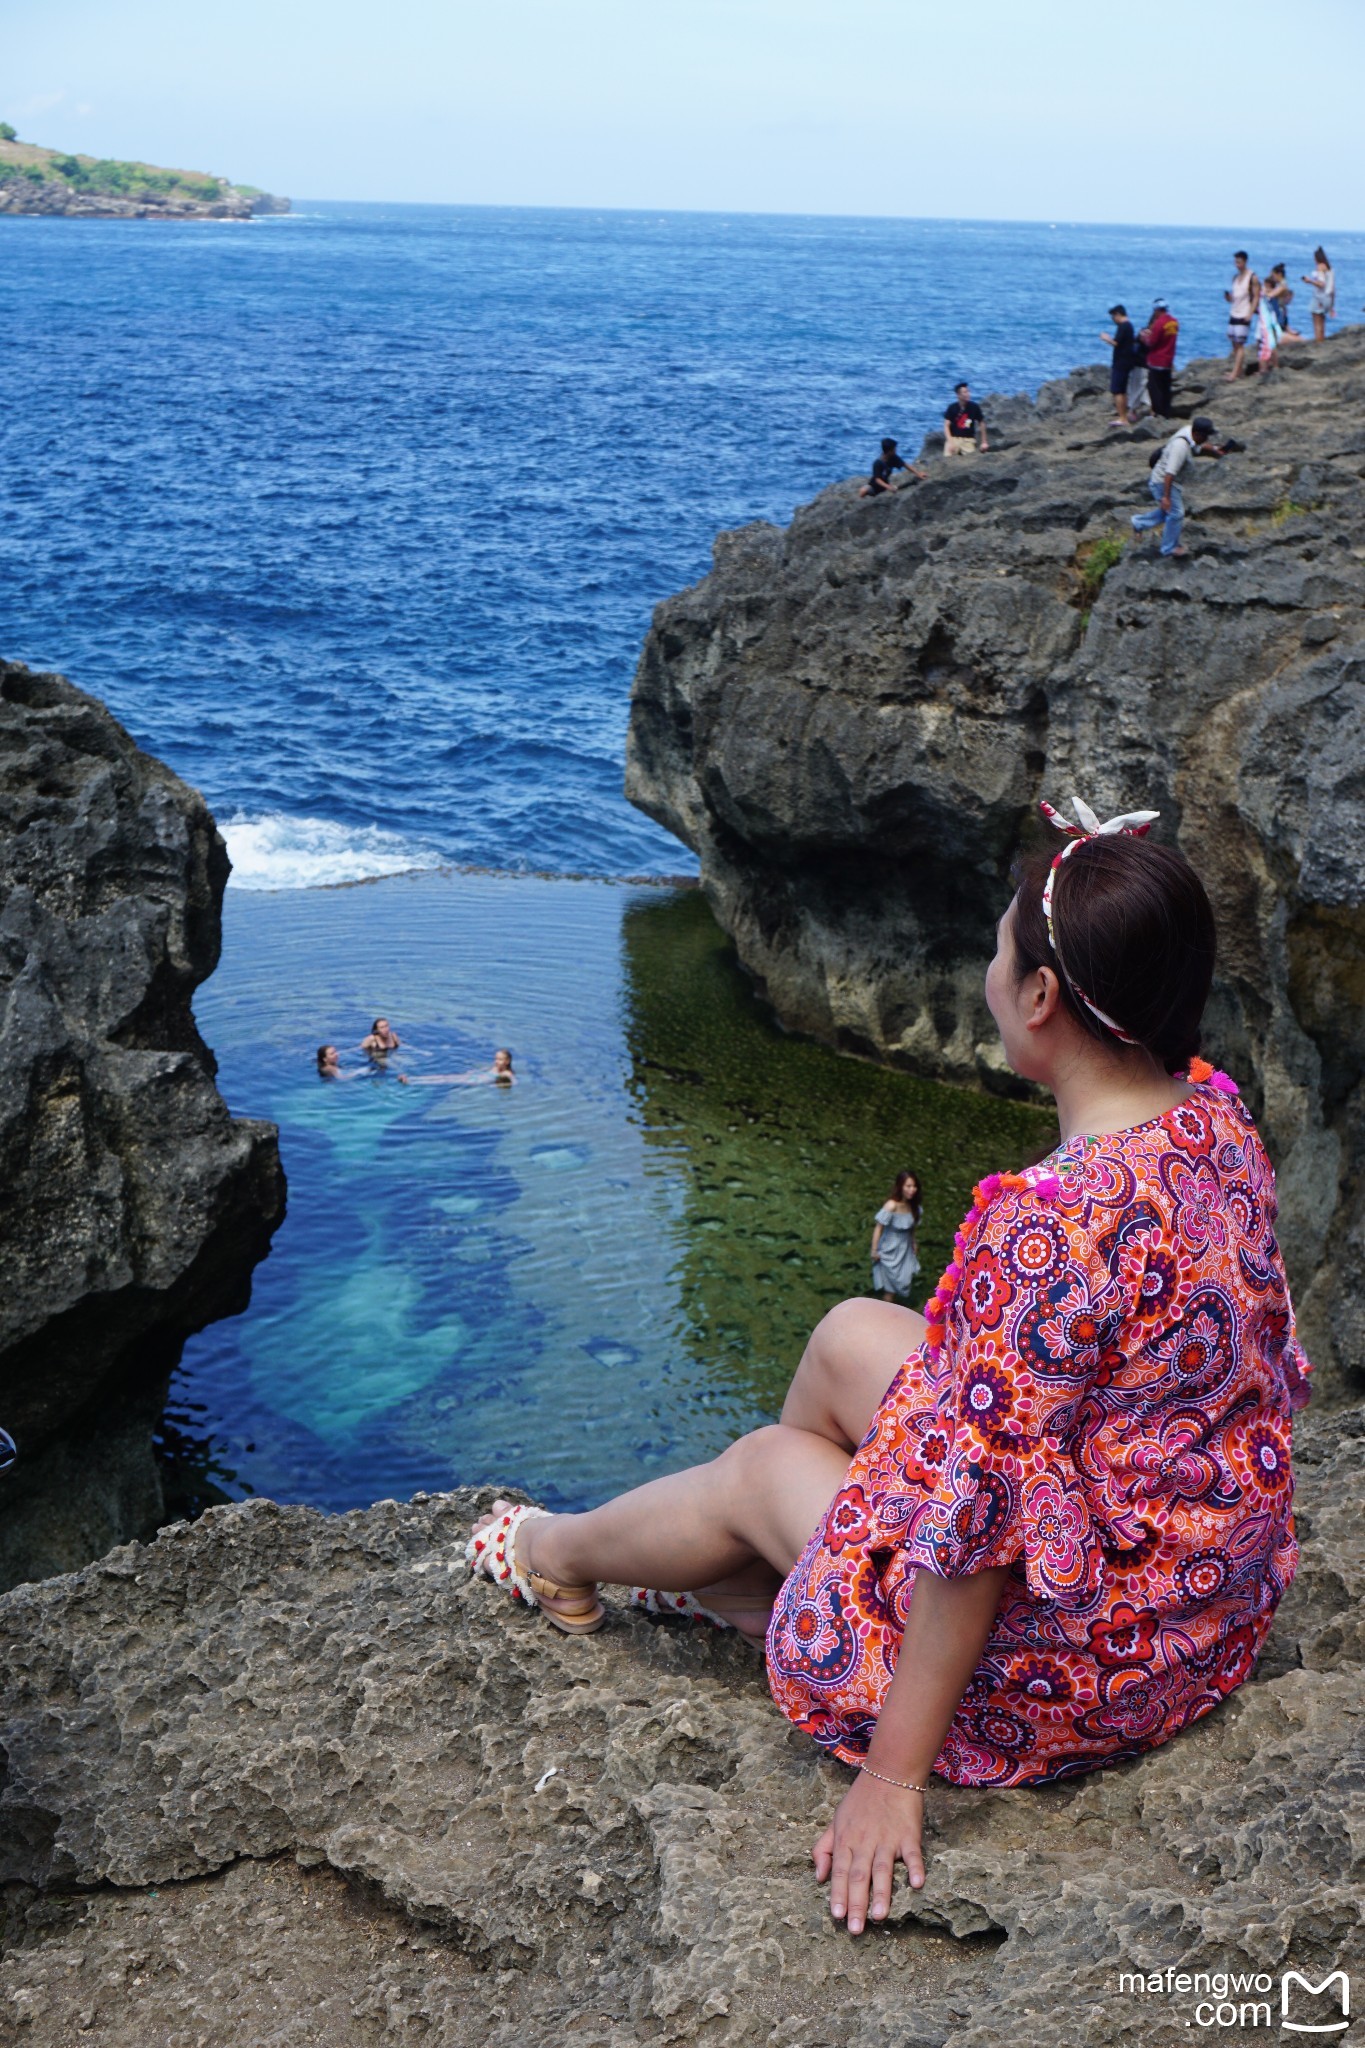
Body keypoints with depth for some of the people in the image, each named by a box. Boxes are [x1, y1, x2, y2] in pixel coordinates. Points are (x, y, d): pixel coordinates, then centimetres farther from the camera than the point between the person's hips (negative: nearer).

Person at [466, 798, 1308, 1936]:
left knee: (759, 1468, 14)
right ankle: (735, 1582, 42)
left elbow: (979, 1523, -29)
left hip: (1082, 1671, -7)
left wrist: (895, 1771, -18)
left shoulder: (1052, 1225, -34)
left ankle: (557, 1557, 47)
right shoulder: (1216, 1113, -7)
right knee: (852, 1336, 16)